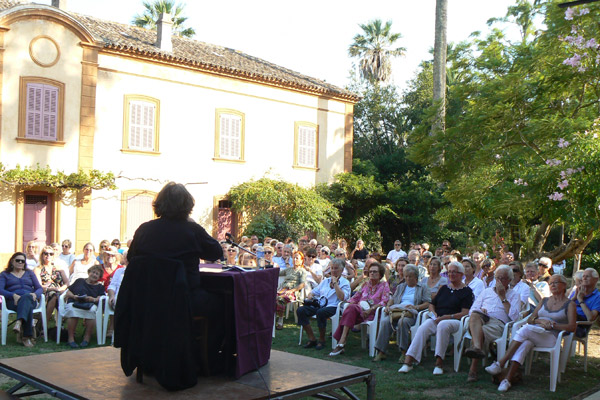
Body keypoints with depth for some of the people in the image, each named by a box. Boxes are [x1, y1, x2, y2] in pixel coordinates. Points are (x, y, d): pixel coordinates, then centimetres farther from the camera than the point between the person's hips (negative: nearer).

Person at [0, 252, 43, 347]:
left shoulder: (29, 273, 29)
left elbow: (39, 288, 18)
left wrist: (35, 294, -8)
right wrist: (14, 295, -16)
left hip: (30, 299, 1)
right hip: (13, 301, -1)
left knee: (26, 297, -40)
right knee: (28, 306, -38)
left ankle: (19, 322, -61)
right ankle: (28, 336, -49)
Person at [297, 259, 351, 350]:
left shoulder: (345, 283, 6)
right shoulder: (325, 281, 26)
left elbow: (342, 298, -12)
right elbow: (314, 292, 28)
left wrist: (335, 283, -7)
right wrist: (310, 296, 3)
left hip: (332, 307, -6)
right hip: (318, 305, 6)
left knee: (320, 312, -38)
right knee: (300, 310, -19)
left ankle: (322, 340, -17)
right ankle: (312, 339, -12)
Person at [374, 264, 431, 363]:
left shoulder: (423, 287, 16)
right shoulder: (400, 287, 32)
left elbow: (427, 303, 3)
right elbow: (392, 299, 25)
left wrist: (415, 307, -14)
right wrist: (388, 306, 3)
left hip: (411, 314, -4)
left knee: (403, 321, -39)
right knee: (385, 321, -30)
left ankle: (403, 352, -36)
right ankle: (381, 352, -30)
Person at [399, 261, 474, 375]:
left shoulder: (467, 291, 6)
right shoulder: (444, 288, 24)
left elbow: (465, 313, -5)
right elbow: (431, 305, 28)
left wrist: (445, 317, -13)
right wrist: (433, 313, 4)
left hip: (455, 321, -4)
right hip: (437, 319, 5)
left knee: (443, 325, -39)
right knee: (423, 327, -28)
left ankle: (439, 363, -37)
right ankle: (408, 361, -37)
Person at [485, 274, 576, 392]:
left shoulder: (569, 304, 10)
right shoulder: (544, 301, 24)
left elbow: (572, 327, -3)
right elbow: (530, 320, 18)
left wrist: (552, 325, -11)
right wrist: (540, 321, -4)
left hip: (552, 337, -4)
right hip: (533, 334, 4)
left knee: (525, 329, -33)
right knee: (525, 343, -33)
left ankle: (500, 363, -37)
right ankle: (508, 379, -42)